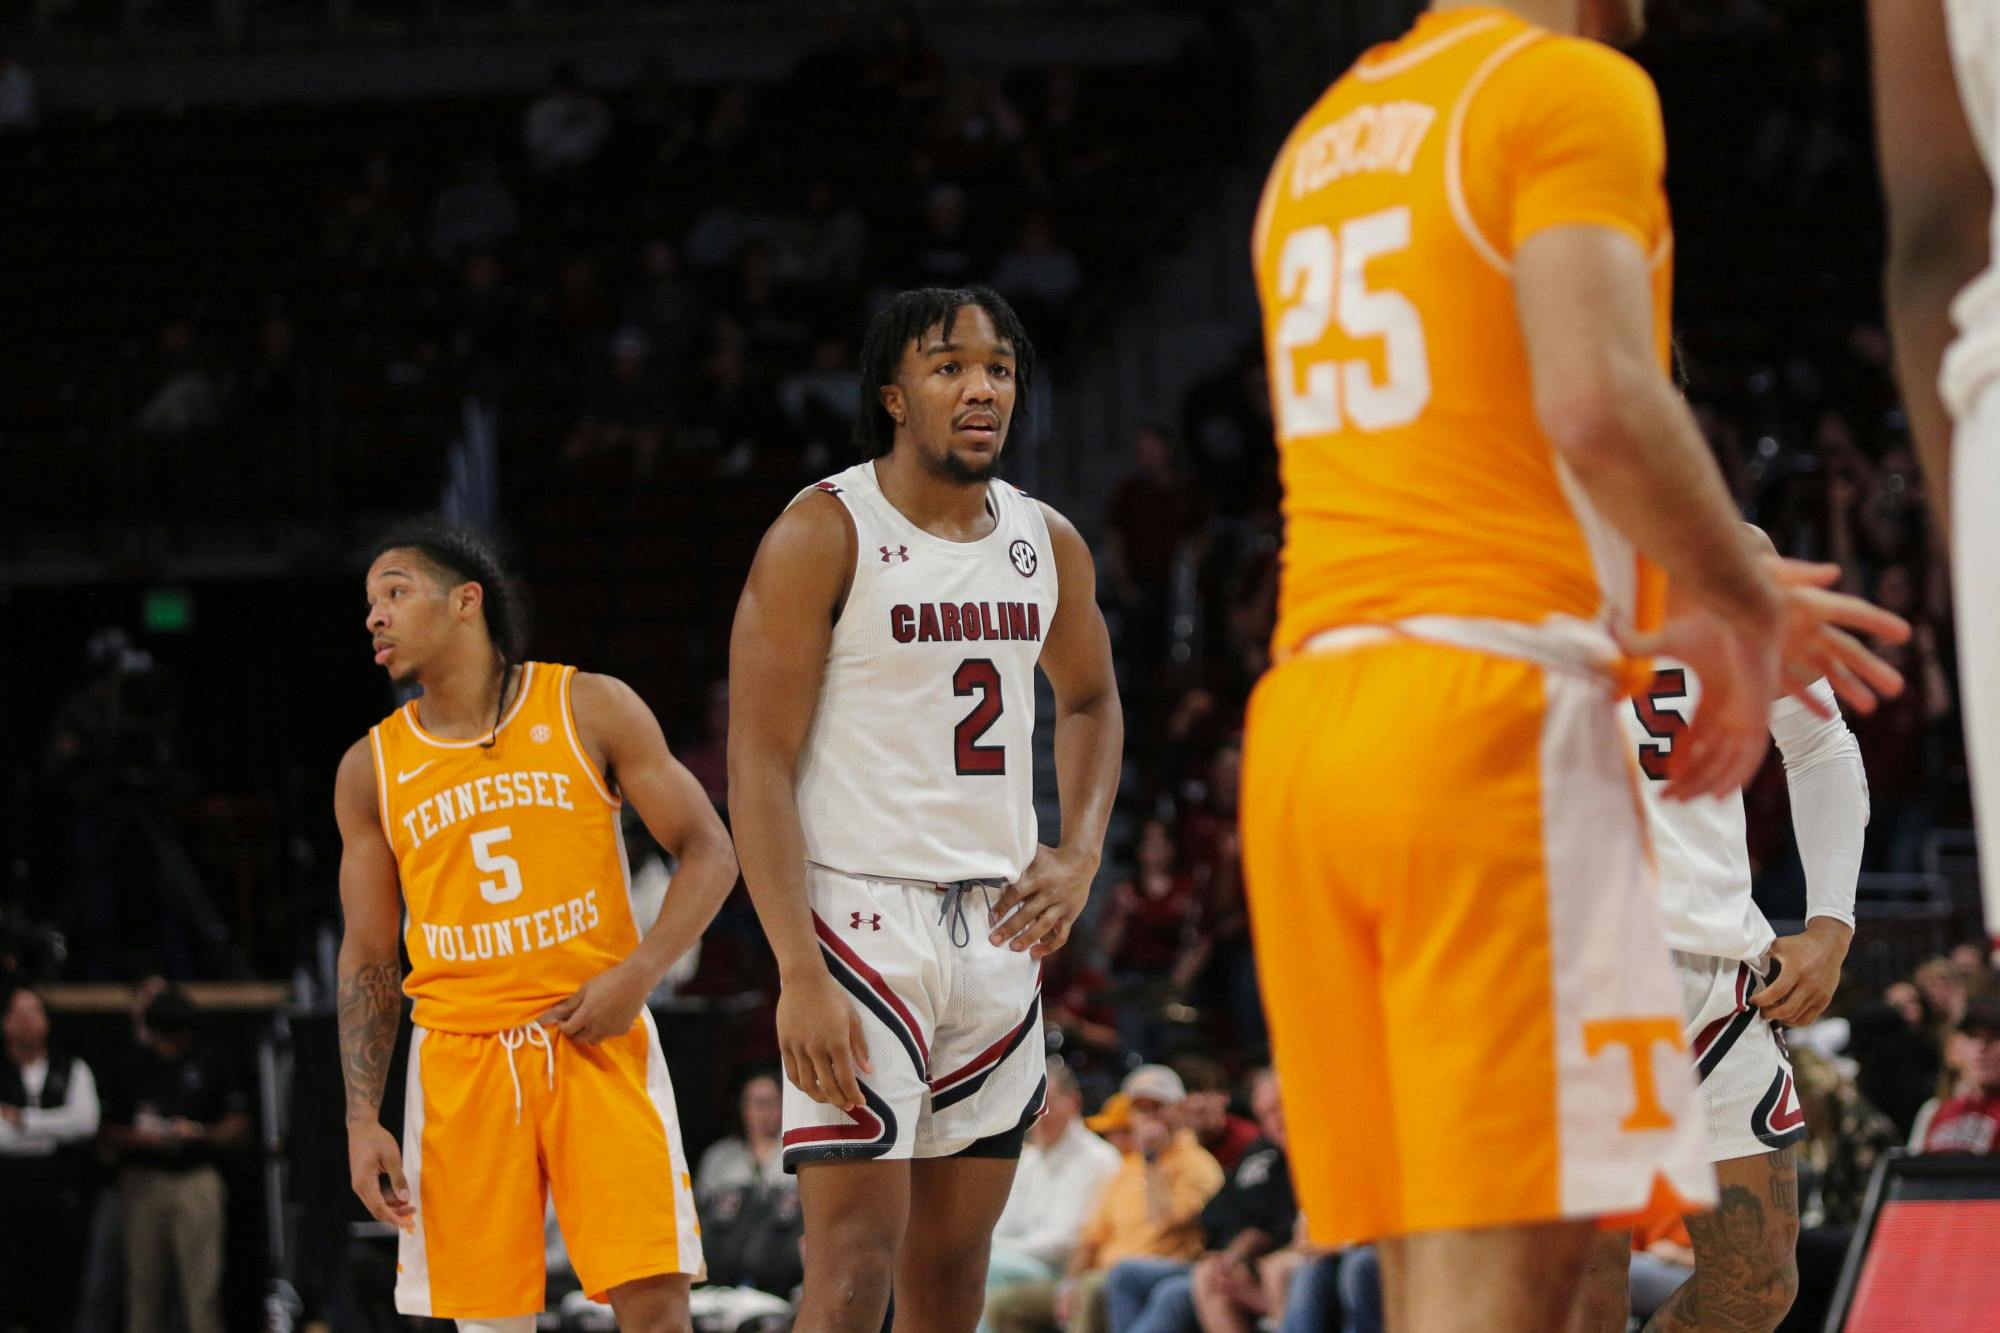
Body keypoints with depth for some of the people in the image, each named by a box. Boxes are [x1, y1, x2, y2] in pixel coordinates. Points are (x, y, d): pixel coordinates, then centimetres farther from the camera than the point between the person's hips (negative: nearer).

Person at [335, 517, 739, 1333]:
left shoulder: (590, 709, 1)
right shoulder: (371, 769, 8)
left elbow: (708, 852, 2)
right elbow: (367, 958, 12)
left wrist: (639, 972, -14)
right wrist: (361, 1122, 3)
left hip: (596, 1039, -2)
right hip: (461, 1057, 2)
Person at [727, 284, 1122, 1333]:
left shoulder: (1047, 545, 9)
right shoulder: (823, 536, -9)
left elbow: (1090, 702, 29)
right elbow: (759, 767, -13)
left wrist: (1079, 855, 10)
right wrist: (801, 977, -21)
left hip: (999, 932, 6)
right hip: (861, 921, -6)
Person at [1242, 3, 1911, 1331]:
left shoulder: (1323, 141, 23)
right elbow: (1598, 403, -17)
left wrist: (1686, 607, 28)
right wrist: (1741, 601, -2)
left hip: (1305, 721, 8)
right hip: (1495, 719, -8)